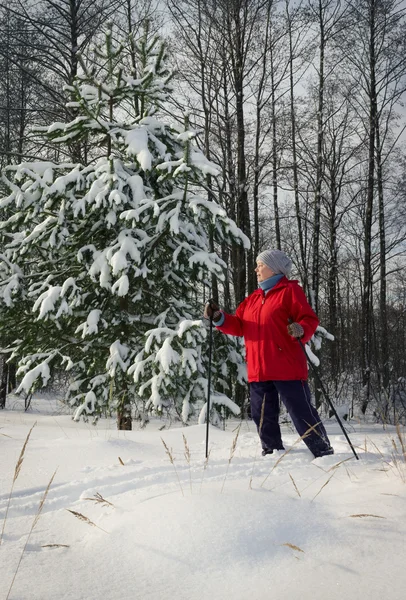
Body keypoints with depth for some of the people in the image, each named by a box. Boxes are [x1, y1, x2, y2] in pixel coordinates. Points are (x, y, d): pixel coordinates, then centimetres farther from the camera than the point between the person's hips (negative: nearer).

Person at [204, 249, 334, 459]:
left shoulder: (290, 290, -1)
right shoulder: (252, 299, 20)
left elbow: (309, 318, -8)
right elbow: (238, 326, 16)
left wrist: (301, 330, -29)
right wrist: (219, 318, 0)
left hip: (286, 368, -7)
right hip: (258, 370, 7)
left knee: (302, 414, -5)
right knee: (263, 417, 12)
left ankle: (324, 453, 5)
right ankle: (272, 452, 26)